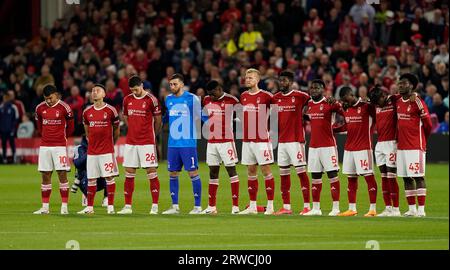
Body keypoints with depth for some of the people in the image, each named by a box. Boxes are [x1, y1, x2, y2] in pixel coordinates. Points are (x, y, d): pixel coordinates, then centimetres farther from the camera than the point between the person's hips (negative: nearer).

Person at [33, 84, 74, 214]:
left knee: (62, 174, -5)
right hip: (44, 146, 4)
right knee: (45, 176, 5)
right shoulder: (40, 108, 5)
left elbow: (70, 127, 6)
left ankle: (64, 206, -3)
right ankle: (45, 207, 8)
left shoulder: (64, 107, -6)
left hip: (60, 145, -4)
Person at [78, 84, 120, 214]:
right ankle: (89, 207, 11)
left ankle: (110, 206, 1)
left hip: (107, 151, -4)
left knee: (109, 177, -3)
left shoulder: (110, 110, -4)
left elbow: (116, 129, 8)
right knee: (91, 179, 5)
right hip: (91, 150, 4)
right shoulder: (87, 112, 7)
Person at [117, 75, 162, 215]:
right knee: (129, 173, 4)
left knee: (151, 172, -4)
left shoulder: (151, 100, -7)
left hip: (147, 142, -5)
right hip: (131, 141, 5)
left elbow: (157, 119, 2)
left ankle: (155, 206, -2)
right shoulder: (127, 100, 7)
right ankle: (127, 206, 9)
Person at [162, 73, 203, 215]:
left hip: (188, 143, -6)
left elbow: (200, 116, 1)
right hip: (172, 143, 6)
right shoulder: (168, 99, 11)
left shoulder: (192, 98, -5)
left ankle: (197, 206, 0)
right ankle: (175, 206, 15)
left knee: (193, 173, -5)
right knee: (173, 174, 7)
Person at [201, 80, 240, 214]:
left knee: (231, 170, -4)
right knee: (213, 172, 7)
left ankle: (235, 206, -5)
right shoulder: (207, 101, 8)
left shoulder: (230, 100, -6)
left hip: (226, 141, -5)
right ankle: (211, 207, 10)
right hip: (211, 142, 5)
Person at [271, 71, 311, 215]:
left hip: (296, 140, -6)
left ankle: (307, 206, -5)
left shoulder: (299, 96, -6)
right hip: (281, 141, 6)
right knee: (283, 173, 7)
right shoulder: (276, 98, 10)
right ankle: (286, 207, 12)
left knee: (301, 171, -6)